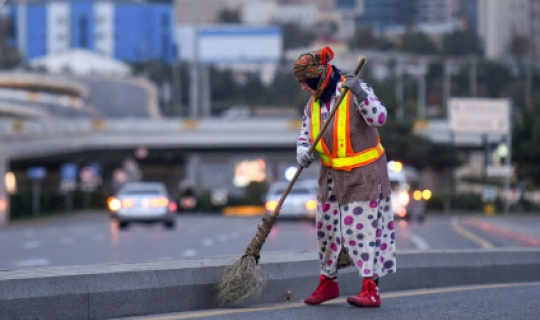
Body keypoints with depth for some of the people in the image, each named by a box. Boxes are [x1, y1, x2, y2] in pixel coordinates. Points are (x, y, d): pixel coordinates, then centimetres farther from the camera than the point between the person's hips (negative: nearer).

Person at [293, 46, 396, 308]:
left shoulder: (355, 92, -16)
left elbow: (379, 118, -27)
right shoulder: (314, 103, 4)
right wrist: (302, 152, -10)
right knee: (326, 227, 11)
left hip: (363, 174, -7)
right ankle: (327, 283, 27)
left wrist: (360, 94, -40)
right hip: (331, 175, 7)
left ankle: (371, 291, -10)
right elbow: (305, 134, 12)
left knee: (363, 226, -10)